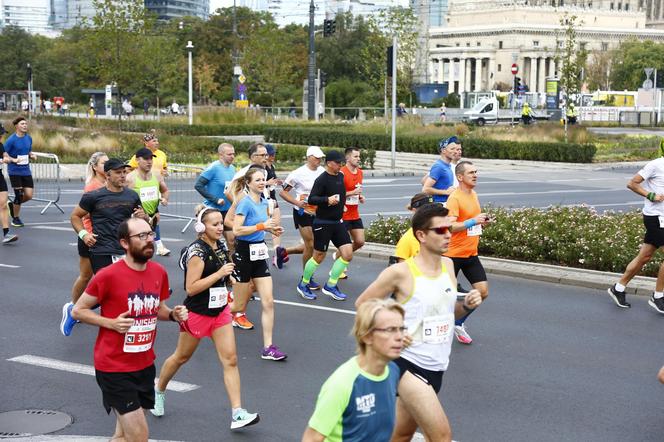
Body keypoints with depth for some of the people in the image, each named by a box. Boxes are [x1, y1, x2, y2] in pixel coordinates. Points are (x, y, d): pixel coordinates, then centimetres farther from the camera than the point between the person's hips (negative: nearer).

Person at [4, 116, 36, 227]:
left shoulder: (29, 138, 6)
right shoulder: (11, 139, -11)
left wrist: (32, 155, -1)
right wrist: (13, 160, -24)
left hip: (26, 171, 5)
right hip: (15, 171, -5)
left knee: (29, 195, -1)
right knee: (19, 195, -4)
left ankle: (13, 205, 27)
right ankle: (16, 218, 15)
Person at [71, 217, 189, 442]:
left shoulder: (159, 272, 1)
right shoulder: (108, 276, -17)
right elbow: (78, 311, -7)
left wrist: (173, 314, -4)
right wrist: (111, 323, -21)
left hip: (145, 365, 7)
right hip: (114, 368, -6)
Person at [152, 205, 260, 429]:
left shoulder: (221, 245, 3)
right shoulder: (197, 252, -21)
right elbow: (191, 287, -25)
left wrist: (228, 277, 6)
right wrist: (219, 273, -28)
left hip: (220, 311, 6)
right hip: (197, 313, -6)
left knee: (230, 359, -4)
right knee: (181, 357, 14)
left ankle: (237, 413, -6)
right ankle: (159, 391, 41)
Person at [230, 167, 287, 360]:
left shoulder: (264, 202, 8)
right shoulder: (245, 202, -15)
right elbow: (237, 230, -24)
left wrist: (272, 228, 7)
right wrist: (261, 226, -25)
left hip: (259, 253, 7)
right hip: (244, 254, -7)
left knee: (268, 302, -1)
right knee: (239, 306, 4)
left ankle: (268, 348, 3)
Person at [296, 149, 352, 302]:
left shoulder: (340, 176, 9)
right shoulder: (322, 179, -15)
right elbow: (311, 199, -22)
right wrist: (327, 200, -33)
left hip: (337, 222, 7)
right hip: (323, 223, -7)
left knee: (347, 254, -2)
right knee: (319, 257, 2)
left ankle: (330, 286, 9)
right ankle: (303, 285, 22)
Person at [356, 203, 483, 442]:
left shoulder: (448, 265, 7)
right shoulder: (400, 273, -14)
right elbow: (362, 304, -4)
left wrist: (467, 305, -1)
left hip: (436, 367, 7)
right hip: (408, 364, -7)